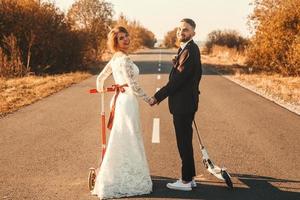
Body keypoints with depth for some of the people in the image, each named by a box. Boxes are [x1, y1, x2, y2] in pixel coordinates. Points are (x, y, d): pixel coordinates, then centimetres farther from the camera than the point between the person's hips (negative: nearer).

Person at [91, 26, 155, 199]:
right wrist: (149, 99, -6)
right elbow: (133, 86, -19)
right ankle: (128, 181, 7)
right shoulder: (124, 59, -17)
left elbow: (100, 77, 19)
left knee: (120, 142, 16)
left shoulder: (115, 58, 11)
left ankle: (117, 178, 26)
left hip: (119, 100, 9)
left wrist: (101, 89, 38)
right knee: (129, 141, -1)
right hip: (127, 101, -9)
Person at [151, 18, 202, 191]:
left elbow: (178, 79, -22)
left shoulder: (189, 50, -18)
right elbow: (198, 73, 22)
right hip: (186, 102, 10)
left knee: (184, 143, -1)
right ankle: (190, 177, 25)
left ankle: (186, 181, 8)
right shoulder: (188, 49, 14)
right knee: (185, 142, 16)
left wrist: (158, 96, -17)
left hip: (183, 105, -10)